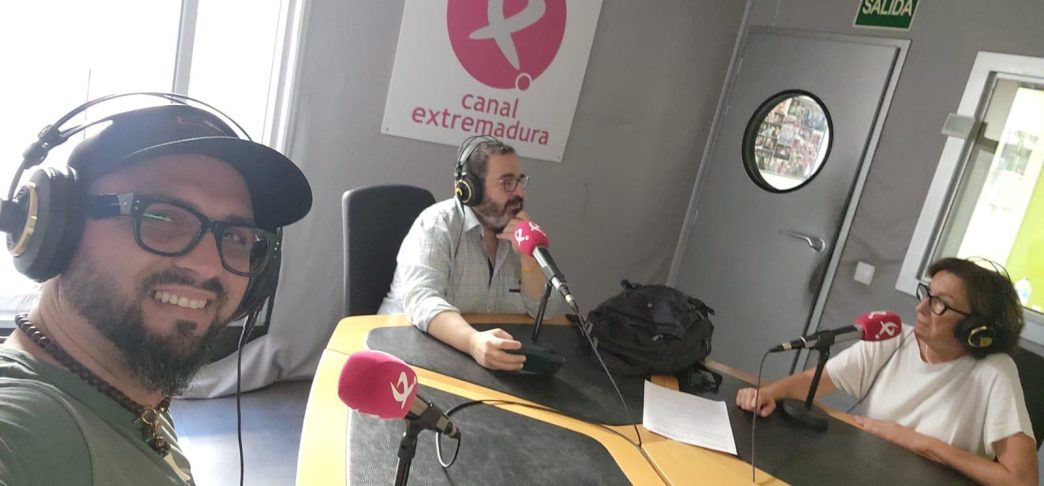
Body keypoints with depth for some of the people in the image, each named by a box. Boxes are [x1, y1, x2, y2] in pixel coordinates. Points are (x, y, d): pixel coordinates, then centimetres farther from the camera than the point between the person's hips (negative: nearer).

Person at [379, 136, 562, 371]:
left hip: (495, 356, 5)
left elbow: (544, 309, 2)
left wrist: (527, 256, -14)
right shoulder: (437, 224, -12)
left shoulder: (518, 229, 4)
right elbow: (421, 300, -27)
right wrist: (473, 342, -43)